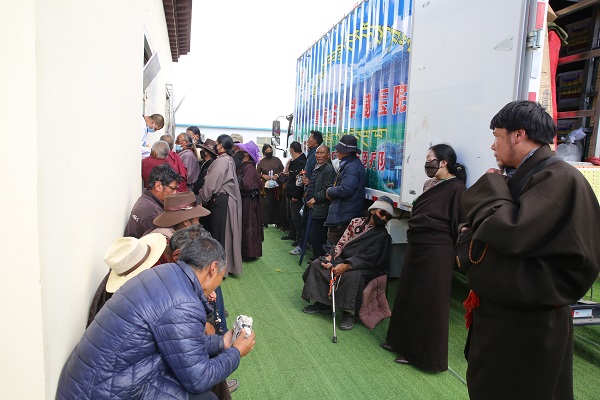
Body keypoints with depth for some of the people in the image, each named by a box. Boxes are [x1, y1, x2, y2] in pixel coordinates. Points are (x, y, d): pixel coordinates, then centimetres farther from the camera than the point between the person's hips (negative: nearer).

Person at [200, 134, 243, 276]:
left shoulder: (221, 161, -18)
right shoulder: (230, 160, 12)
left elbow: (211, 183, -18)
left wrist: (203, 196, -1)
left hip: (220, 200, -9)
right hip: (230, 199, 9)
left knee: (219, 232, 0)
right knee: (227, 232, 15)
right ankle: (229, 263, 25)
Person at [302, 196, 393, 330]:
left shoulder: (383, 236, -8)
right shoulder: (357, 222, 6)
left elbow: (368, 259, -18)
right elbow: (341, 243, 4)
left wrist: (346, 266, -30)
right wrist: (330, 257, -13)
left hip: (366, 268, -5)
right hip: (343, 259, 6)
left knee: (352, 276, -38)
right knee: (317, 264, -12)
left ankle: (349, 313, -21)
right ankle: (322, 303, -1)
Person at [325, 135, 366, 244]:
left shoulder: (352, 167, -20)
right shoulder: (348, 164, 16)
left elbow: (345, 190, -28)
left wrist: (330, 192, -11)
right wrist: (332, 192, 4)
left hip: (343, 217, -11)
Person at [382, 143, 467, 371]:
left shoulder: (456, 188, -15)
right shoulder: (430, 184, 10)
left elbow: (462, 224, -16)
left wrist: (458, 253, -15)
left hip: (436, 252, -9)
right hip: (416, 248, 9)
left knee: (427, 301, 3)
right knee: (407, 295, 18)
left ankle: (423, 353, 20)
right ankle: (403, 342, 35)